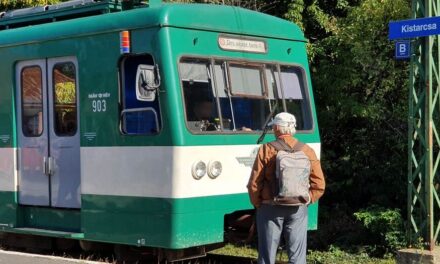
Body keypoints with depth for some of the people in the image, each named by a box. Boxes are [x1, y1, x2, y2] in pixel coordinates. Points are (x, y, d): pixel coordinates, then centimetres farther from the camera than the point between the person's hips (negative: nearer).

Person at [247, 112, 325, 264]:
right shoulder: (307, 151, 2)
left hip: (271, 209, -2)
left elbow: (254, 184, -7)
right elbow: (319, 184, 0)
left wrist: (258, 204, 6)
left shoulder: (266, 150, -5)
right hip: (298, 210, 2)